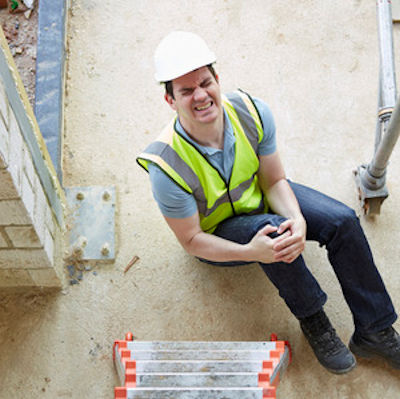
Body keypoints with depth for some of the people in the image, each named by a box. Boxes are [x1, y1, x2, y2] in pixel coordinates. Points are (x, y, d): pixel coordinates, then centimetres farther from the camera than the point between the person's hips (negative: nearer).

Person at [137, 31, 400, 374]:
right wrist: (250, 252, -39)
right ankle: (312, 321, -12)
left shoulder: (251, 111, -24)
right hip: (217, 233, -4)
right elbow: (192, 240, -23)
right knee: (270, 227, -36)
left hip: (259, 197, 4)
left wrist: (297, 219, -33)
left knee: (343, 221, -15)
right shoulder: (167, 166, -34)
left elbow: (274, 181, -12)